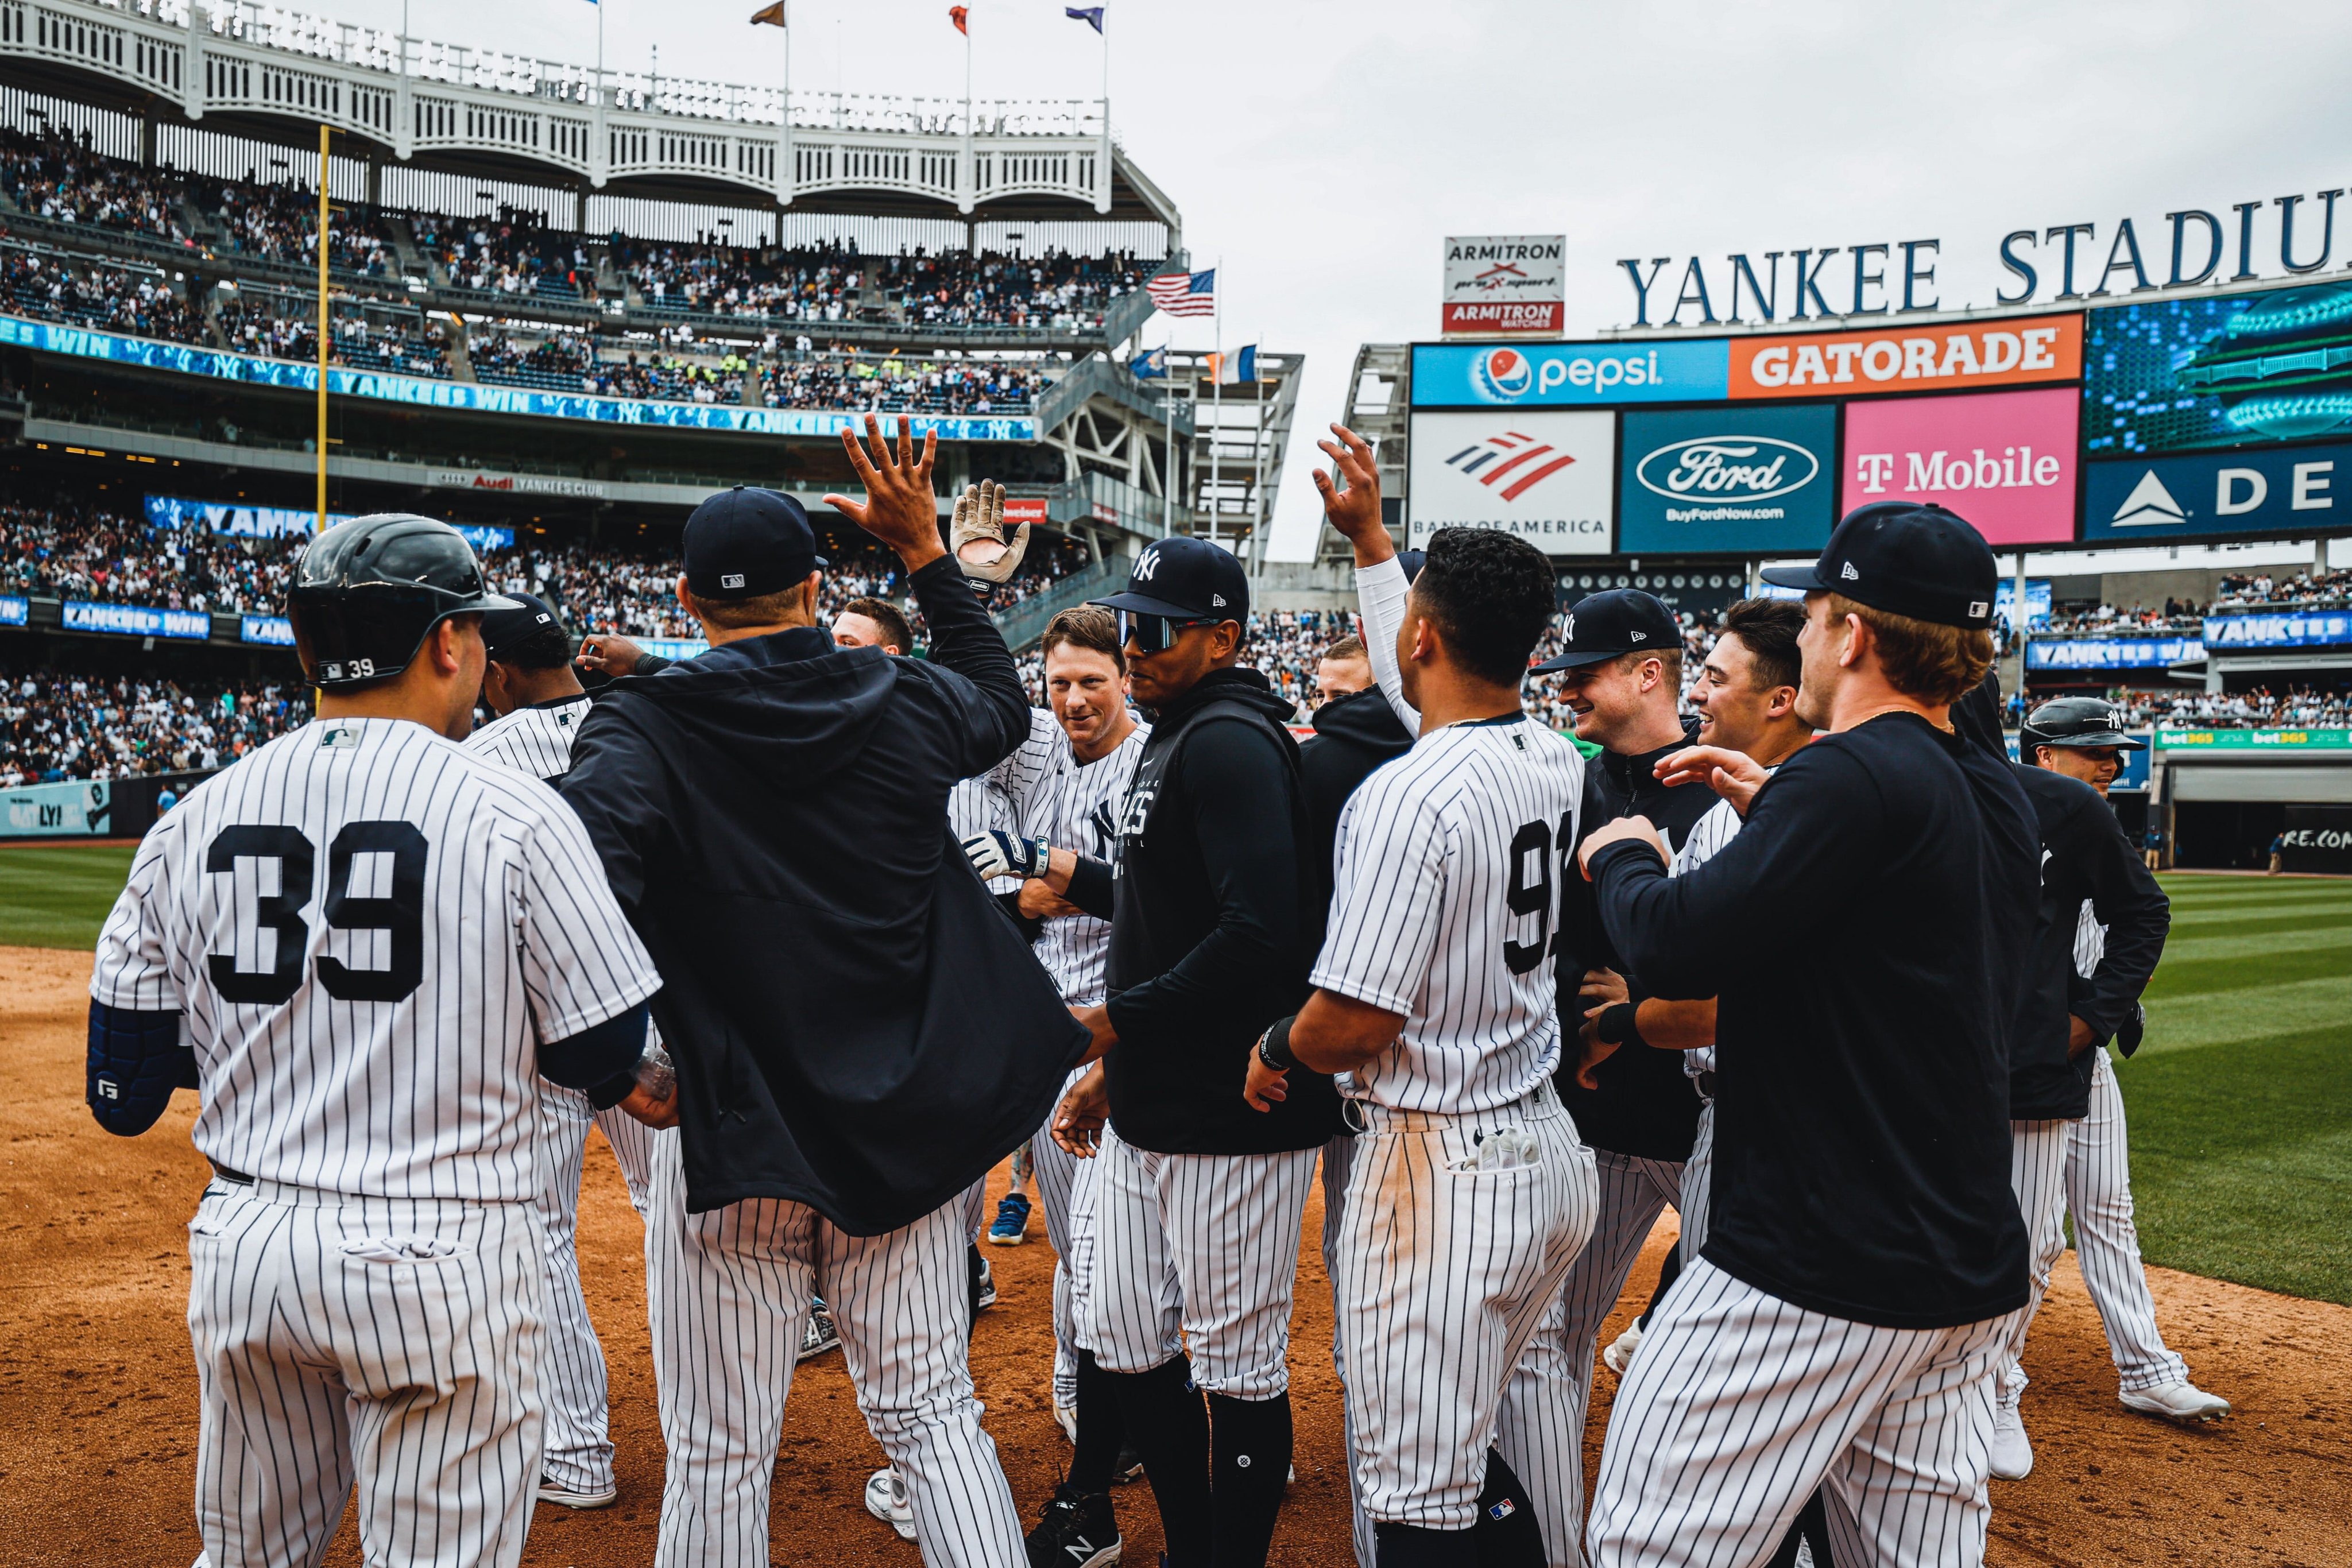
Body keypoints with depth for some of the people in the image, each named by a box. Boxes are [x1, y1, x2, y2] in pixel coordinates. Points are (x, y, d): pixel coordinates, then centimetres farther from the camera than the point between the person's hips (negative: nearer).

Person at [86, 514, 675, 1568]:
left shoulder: (193, 820, 2)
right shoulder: (514, 814, -11)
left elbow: (123, 1095, 5)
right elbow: (602, 1052, -6)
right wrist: (639, 1084, 17)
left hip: (242, 1248, 5)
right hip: (438, 1262, -5)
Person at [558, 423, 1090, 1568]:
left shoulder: (641, 730, -10)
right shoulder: (905, 702, 0)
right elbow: (1005, 705, 23)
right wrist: (927, 552, 24)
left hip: (742, 1129, -2)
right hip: (909, 1125, 3)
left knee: (722, 1450, 11)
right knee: (930, 1413, 12)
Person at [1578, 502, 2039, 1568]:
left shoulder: (1853, 774, -18)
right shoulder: (2000, 801, 10)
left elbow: (1675, 950, -22)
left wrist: (1621, 859, -2)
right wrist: (1778, 814, 21)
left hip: (1817, 1273, -9)